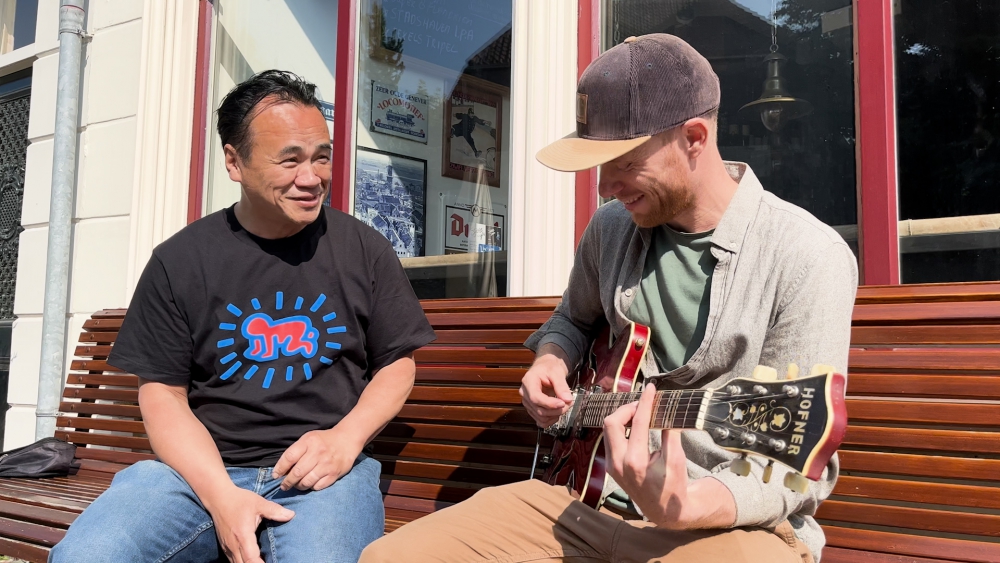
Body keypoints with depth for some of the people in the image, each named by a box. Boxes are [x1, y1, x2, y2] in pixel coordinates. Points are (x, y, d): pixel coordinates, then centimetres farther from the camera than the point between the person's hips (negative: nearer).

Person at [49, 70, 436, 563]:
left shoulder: (364, 250, 5)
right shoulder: (179, 261, 4)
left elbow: (398, 363, 10)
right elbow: (162, 392, 3)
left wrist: (346, 437, -10)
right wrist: (221, 495, -13)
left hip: (322, 470, -1)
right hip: (199, 467, 1)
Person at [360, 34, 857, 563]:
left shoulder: (808, 258, -14)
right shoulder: (611, 227, 5)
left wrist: (685, 509, -33)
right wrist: (551, 362, 2)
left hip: (726, 517, -5)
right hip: (590, 496, 5)